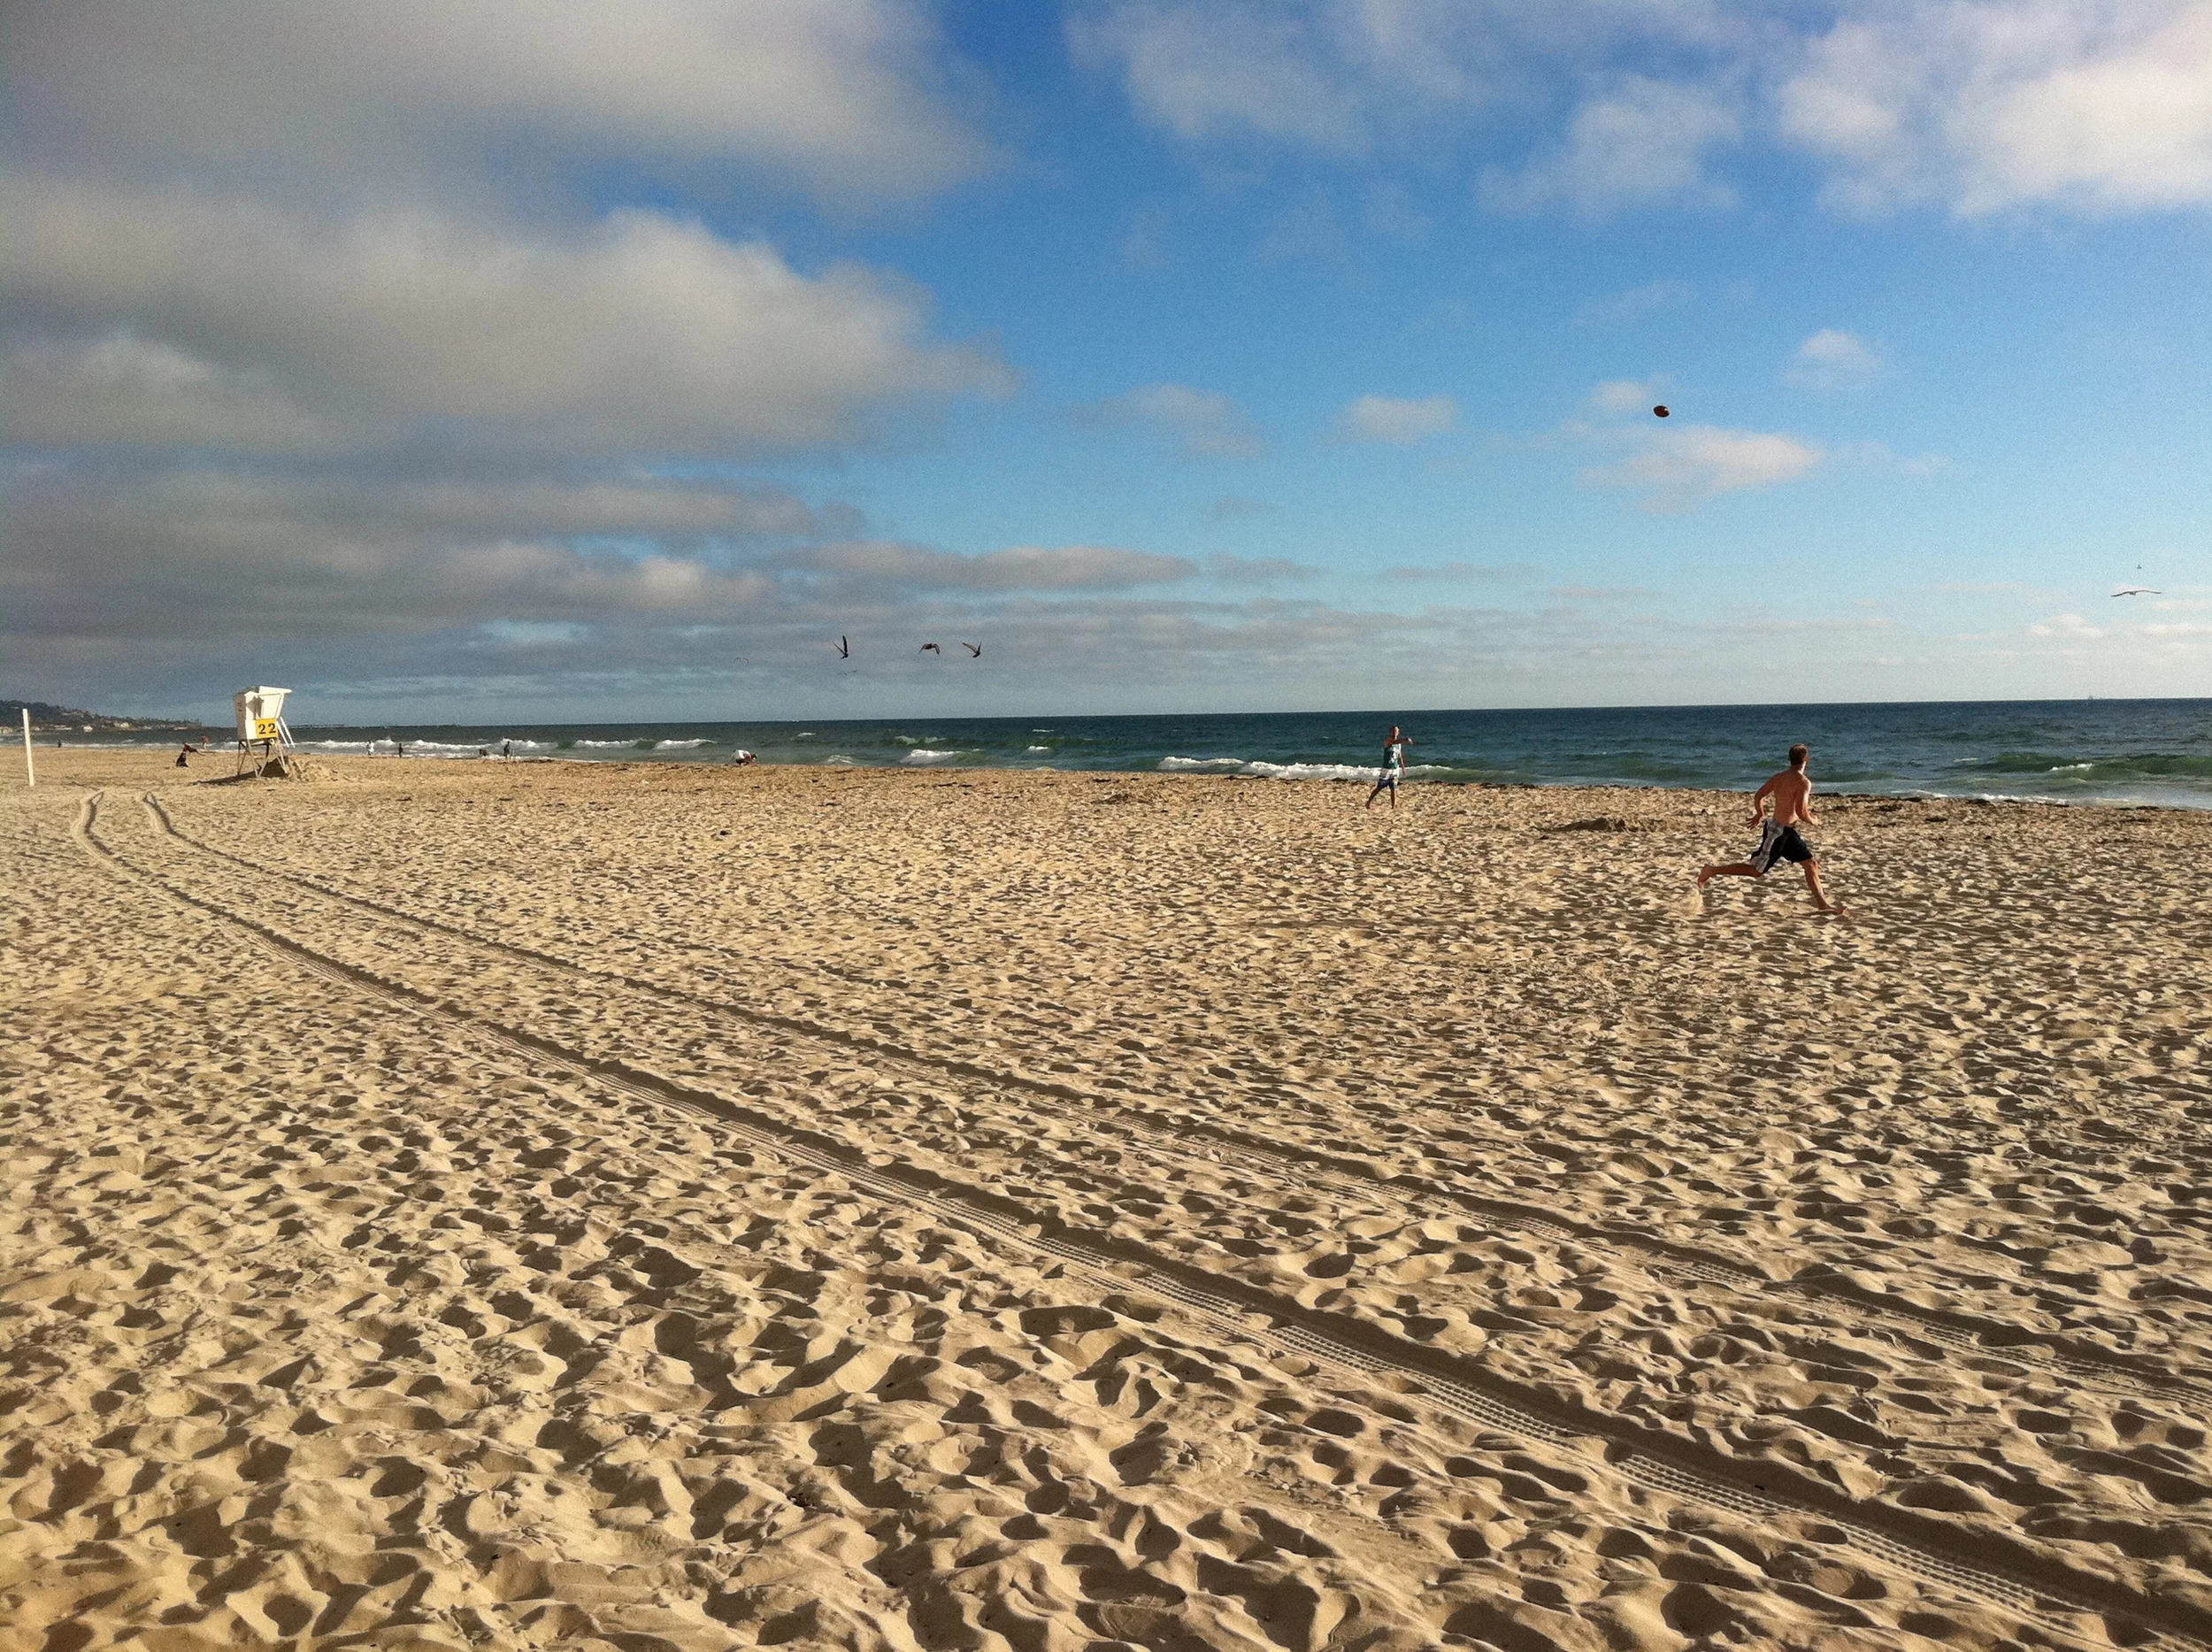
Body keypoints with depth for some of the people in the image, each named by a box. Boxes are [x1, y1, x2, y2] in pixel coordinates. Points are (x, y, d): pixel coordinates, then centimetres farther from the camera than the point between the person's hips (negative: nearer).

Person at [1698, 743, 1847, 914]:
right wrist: (1813, 822, -3)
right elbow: (1801, 812, -23)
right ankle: (1712, 871, 4)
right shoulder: (1803, 782, -17)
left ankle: (1822, 903, 15)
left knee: (1811, 863, 12)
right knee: (1756, 871, -1)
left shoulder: (1779, 778, 6)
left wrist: (1760, 814, 25)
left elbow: (1758, 796, 7)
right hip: (1778, 831, -9)